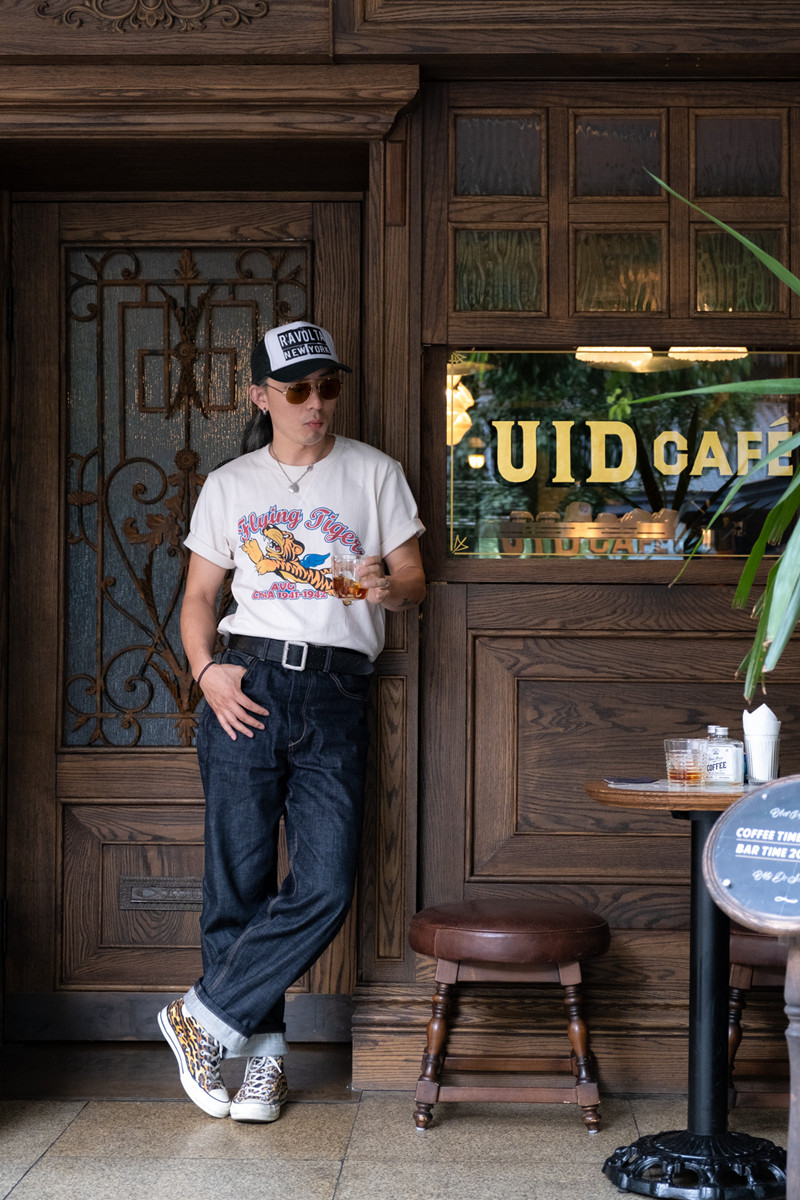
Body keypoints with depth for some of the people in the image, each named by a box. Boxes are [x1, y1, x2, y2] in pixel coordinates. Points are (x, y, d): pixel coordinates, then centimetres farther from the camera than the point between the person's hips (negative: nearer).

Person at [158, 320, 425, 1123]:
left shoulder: (375, 474, 14)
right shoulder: (228, 485, 14)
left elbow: (413, 581, 11)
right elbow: (199, 595, 15)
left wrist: (388, 587, -13)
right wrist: (205, 669, -3)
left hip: (335, 694, 0)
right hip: (248, 685, 0)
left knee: (325, 887, -11)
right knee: (240, 880, -3)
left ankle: (202, 1021, 2)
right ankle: (262, 1053, 10)